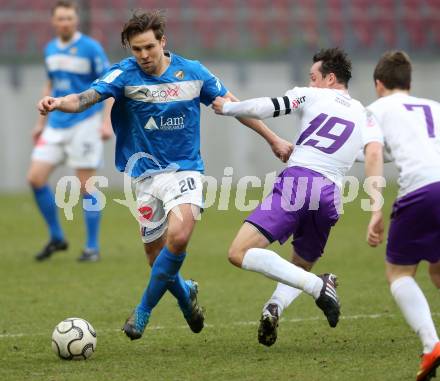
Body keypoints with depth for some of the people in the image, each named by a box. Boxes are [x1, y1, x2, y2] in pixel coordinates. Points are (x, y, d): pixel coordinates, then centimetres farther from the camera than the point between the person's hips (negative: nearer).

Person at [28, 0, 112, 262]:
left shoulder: (91, 48, -9)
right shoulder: (50, 50, 10)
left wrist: (107, 122, -18)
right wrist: (41, 123, 21)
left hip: (85, 123, -6)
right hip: (56, 125, 6)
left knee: (85, 186, -4)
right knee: (36, 178, -2)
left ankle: (93, 248, 6)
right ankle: (56, 238, 12)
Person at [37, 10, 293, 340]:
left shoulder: (193, 72, -3)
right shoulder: (125, 74, -8)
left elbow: (233, 106, 9)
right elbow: (87, 98, -24)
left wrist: (273, 139, 13)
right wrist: (58, 103, -46)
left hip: (185, 170, -1)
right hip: (146, 174, 1)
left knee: (178, 236, -26)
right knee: (157, 259, 3)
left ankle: (144, 310, -9)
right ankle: (186, 293, 38)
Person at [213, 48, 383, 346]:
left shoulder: (312, 96, 13)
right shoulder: (364, 115, 21)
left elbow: (263, 109, 4)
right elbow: (374, 153, 3)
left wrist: (226, 107, 21)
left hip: (297, 180, -5)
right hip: (330, 194, 5)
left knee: (240, 253, -12)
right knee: (301, 268, 25)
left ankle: (318, 286, -24)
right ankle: (275, 307, -9)